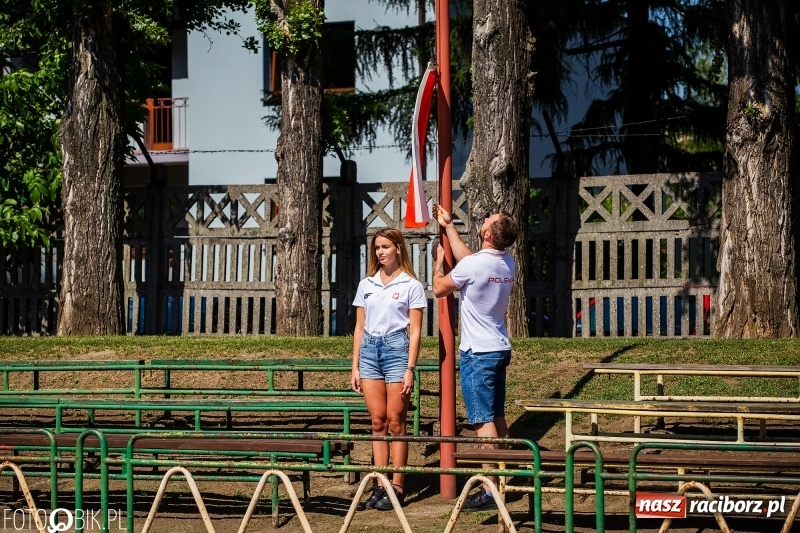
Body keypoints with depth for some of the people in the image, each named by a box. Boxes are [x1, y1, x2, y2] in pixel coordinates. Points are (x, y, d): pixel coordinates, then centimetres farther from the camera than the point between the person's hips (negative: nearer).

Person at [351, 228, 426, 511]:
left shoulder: (411, 286, 1)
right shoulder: (366, 285, 13)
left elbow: (415, 331, -2)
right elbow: (359, 328, 15)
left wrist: (410, 369, -9)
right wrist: (355, 366, 9)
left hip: (396, 349, -4)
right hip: (370, 350, 4)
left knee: (395, 421, -3)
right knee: (378, 421, 3)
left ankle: (397, 487, 0)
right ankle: (380, 486, 5)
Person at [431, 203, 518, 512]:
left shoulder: (473, 266, -20)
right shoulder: (508, 264, 5)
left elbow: (439, 289, -4)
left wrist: (438, 261, 14)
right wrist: (448, 227, 30)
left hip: (478, 353, -8)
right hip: (500, 348, 8)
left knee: (484, 422, -9)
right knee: (497, 417, 15)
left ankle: (489, 491, -11)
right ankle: (500, 479, 23)